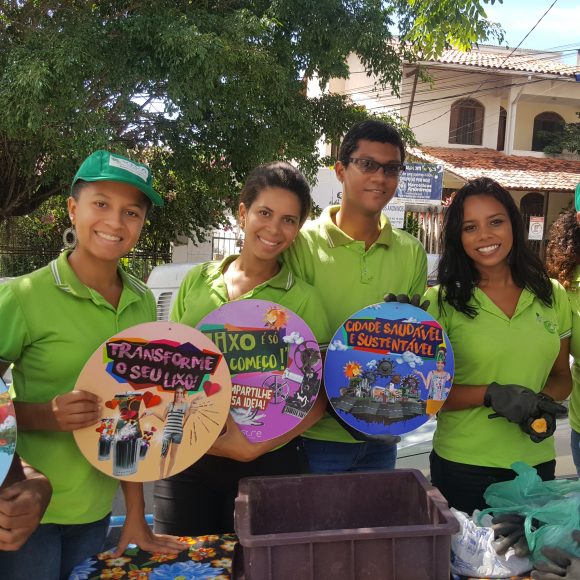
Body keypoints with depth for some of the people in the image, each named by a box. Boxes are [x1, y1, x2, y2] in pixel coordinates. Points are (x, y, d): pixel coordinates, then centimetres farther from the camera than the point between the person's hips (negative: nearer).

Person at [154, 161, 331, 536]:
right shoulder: (197, 280, 2)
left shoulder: (303, 298, -7)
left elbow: (318, 398, -6)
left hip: (267, 464, -2)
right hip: (186, 461, 3)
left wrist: (255, 446, -18)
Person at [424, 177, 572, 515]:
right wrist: (490, 394, -20)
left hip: (536, 464, 3)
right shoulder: (442, 301, -8)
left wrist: (545, 402, -10)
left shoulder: (552, 295, 1)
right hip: (463, 467, -3)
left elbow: (562, 376, 11)